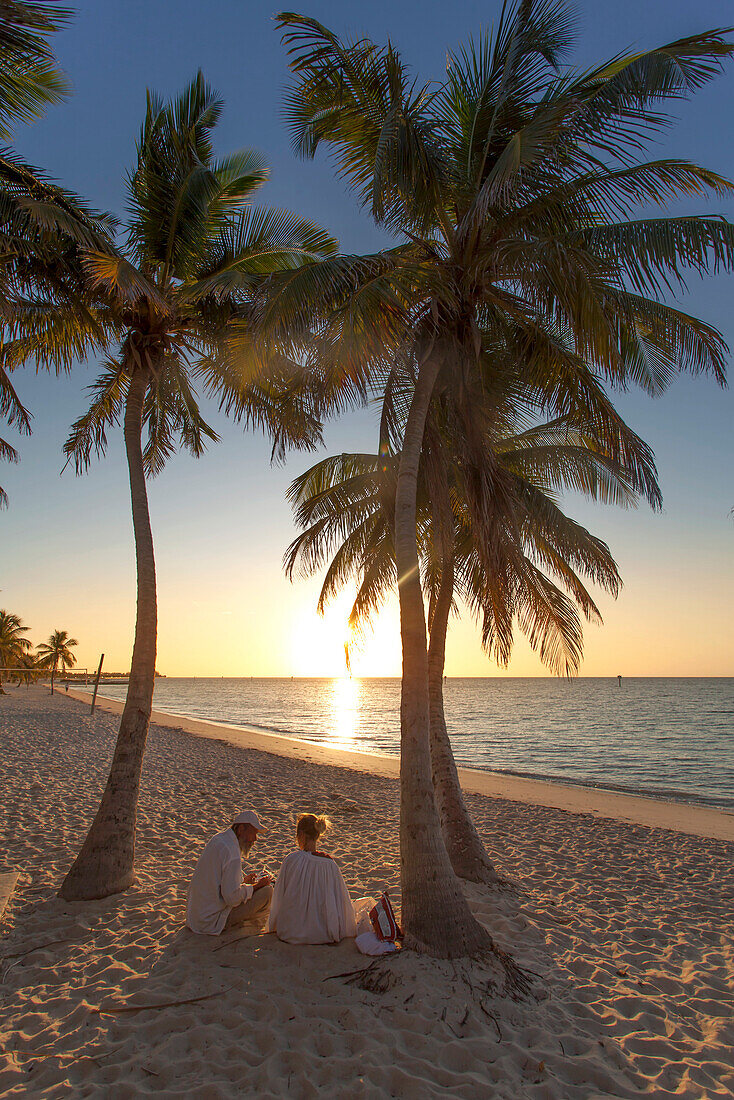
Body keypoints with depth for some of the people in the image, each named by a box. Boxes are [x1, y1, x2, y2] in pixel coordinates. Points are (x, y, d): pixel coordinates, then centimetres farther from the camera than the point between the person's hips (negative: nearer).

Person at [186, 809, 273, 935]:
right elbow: (232, 897, -24)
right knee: (267, 890, -9)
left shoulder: (218, 839, 5)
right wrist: (256, 886, -10)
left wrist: (244, 880, 13)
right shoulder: (232, 853, -24)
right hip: (210, 923, -9)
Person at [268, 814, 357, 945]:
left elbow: (278, 898, -5)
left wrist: (273, 927, 12)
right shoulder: (329, 863, -12)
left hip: (292, 933, -2)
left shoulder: (291, 860, -16)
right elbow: (342, 901, -4)